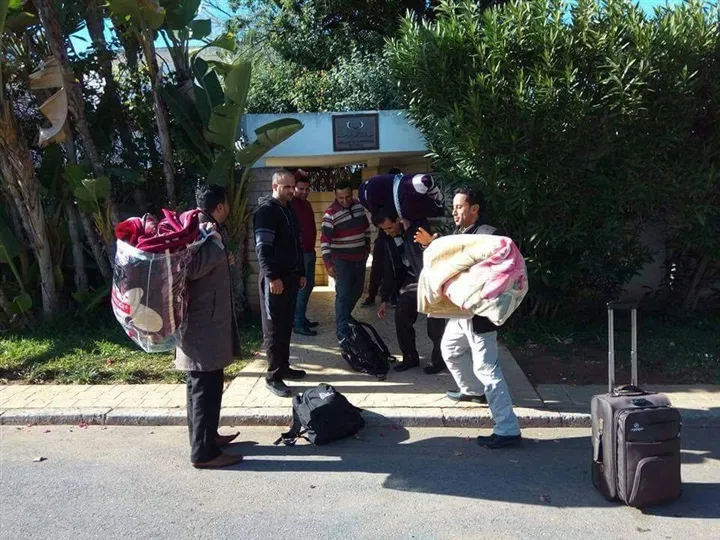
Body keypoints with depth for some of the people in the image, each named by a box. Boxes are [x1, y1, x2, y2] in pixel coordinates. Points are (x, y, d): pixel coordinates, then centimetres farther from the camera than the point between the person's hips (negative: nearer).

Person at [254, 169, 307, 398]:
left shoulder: (289, 210, 17)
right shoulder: (266, 210, -10)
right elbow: (262, 247, -18)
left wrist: (301, 273, 19)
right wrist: (272, 276, -23)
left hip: (291, 276, 8)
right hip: (275, 279, -8)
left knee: (286, 326, 13)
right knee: (274, 328, -3)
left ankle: (284, 367, 23)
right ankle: (273, 376, 3)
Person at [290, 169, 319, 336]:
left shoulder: (306, 204, 14)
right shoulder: (291, 204, -11)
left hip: (309, 250, 9)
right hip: (299, 252, -9)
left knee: (309, 285, 15)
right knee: (301, 287, -7)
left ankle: (302, 318, 25)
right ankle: (298, 324, -2)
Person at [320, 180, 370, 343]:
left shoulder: (359, 205, 2)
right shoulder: (331, 214, -17)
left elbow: (366, 226, 17)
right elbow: (325, 240, -20)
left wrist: (367, 246, 19)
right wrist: (328, 263, -26)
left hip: (360, 257, 6)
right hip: (342, 260, -6)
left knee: (357, 291, 17)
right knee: (343, 294, -8)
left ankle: (345, 315, 41)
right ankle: (342, 331, -4)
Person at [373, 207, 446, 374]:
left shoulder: (418, 225, -14)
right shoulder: (389, 240, 4)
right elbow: (389, 270, 10)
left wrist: (408, 229, -30)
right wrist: (385, 299, 9)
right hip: (411, 279, 6)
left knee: (435, 321, -6)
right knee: (401, 317, 1)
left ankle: (438, 359, 11)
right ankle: (410, 356, 16)